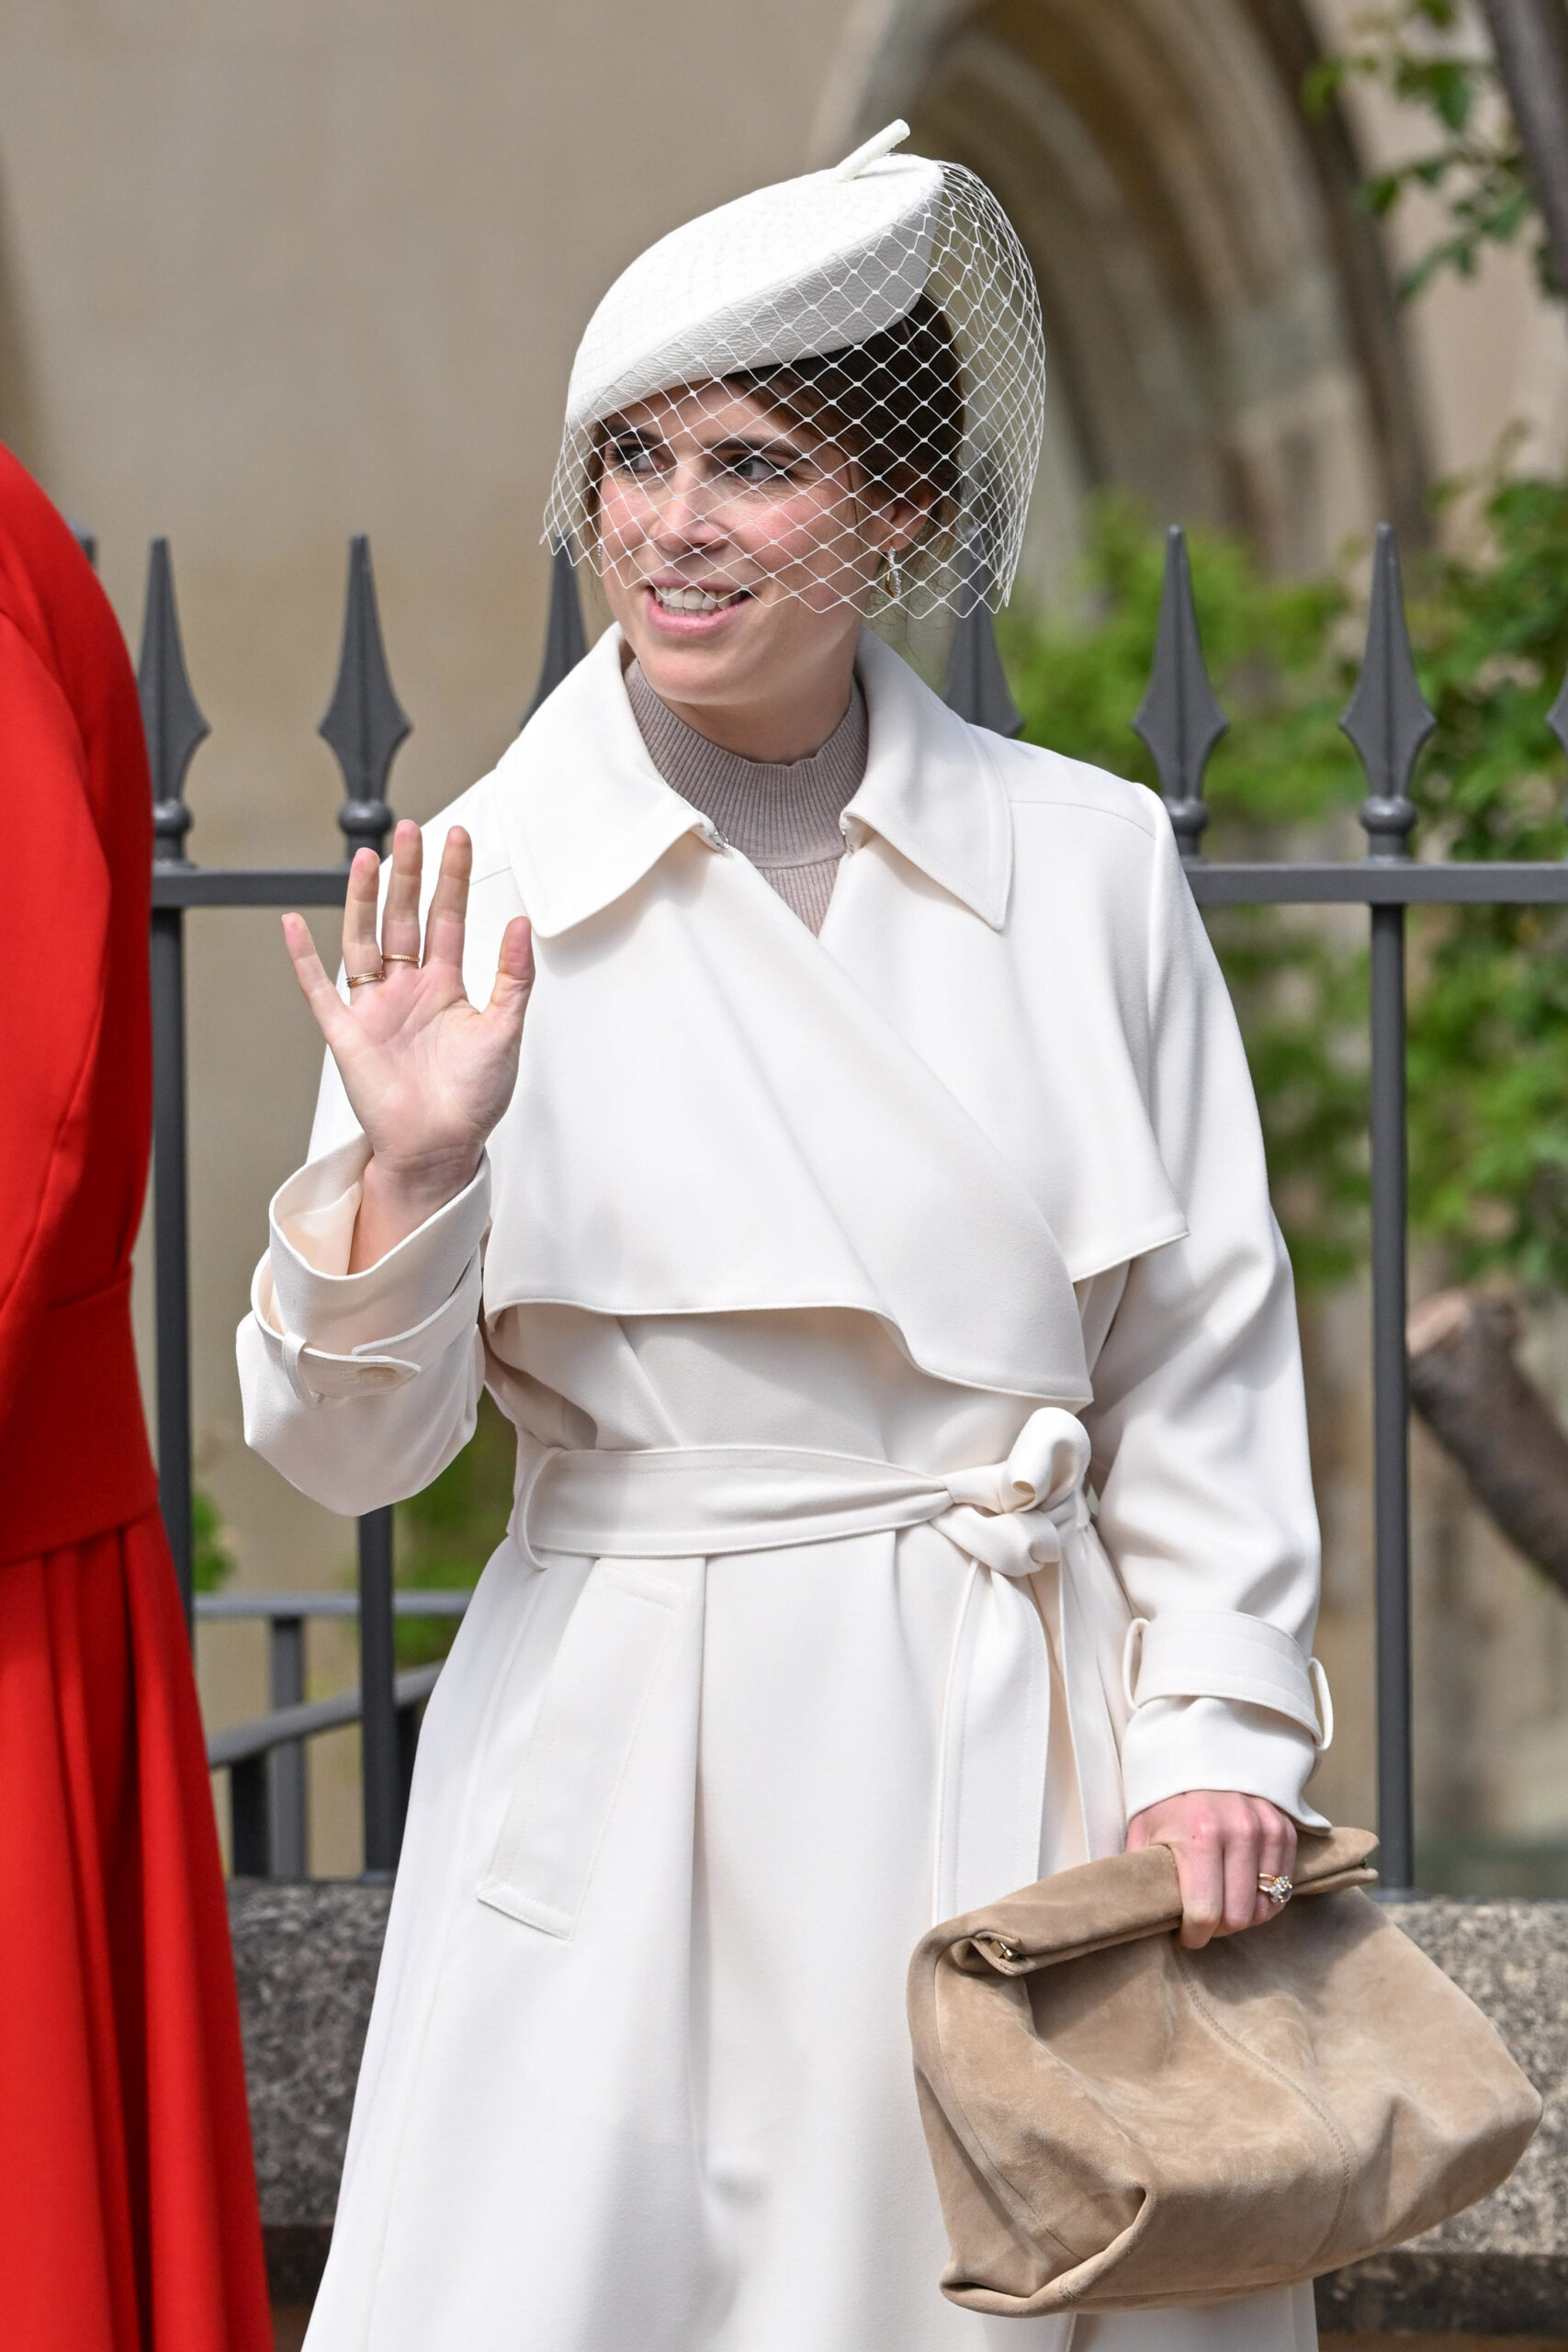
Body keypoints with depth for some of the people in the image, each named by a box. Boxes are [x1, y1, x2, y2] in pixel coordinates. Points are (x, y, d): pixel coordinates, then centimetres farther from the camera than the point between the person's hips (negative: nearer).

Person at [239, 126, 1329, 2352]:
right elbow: (345, 1450, -2)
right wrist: (402, 1177, -19)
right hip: (638, 1753, -1)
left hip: (1023, 1749, 1)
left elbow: (1204, 1342, 7)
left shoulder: (1086, 860, 2)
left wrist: (1218, 1729, -2)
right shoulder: (477, 895, -2)